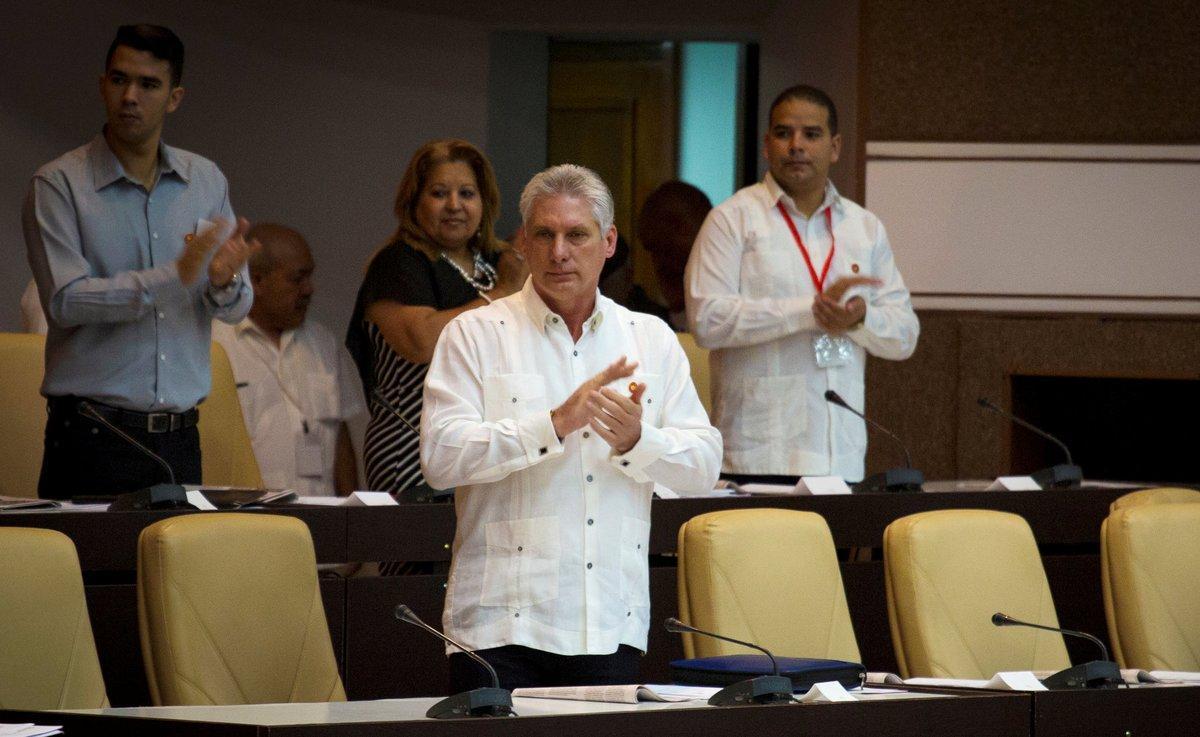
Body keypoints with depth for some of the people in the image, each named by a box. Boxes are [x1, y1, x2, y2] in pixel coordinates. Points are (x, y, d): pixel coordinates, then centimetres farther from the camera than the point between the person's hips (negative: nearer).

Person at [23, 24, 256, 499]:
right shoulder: (58, 184, -3)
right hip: (92, 437, -4)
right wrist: (174, 278, -23)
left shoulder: (206, 180, 11)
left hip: (178, 437, 4)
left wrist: (224, 283, -16)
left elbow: (238, 309, 9)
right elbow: (65, 301, -15)